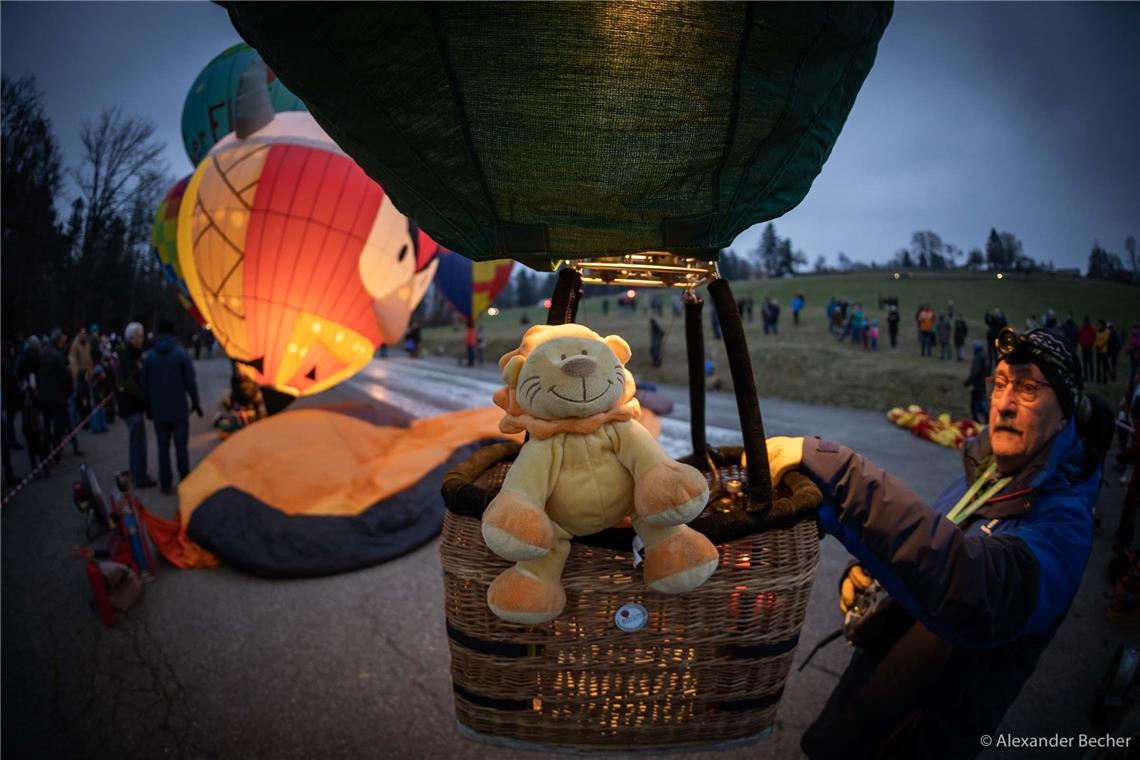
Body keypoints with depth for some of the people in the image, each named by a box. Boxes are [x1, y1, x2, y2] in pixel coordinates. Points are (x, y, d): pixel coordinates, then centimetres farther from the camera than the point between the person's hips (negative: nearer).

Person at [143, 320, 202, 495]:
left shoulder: (149, 356, 2)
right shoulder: (182, 353, -8)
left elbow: (145, 384, 6)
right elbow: (190, 381, -8)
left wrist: (149, 407, 16)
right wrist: (195, 403, 3)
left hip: (159, 410, 3)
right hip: (179, 409, -3)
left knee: (163, 446, 8)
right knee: (181, 446, 5)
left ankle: (166, 484, 9)